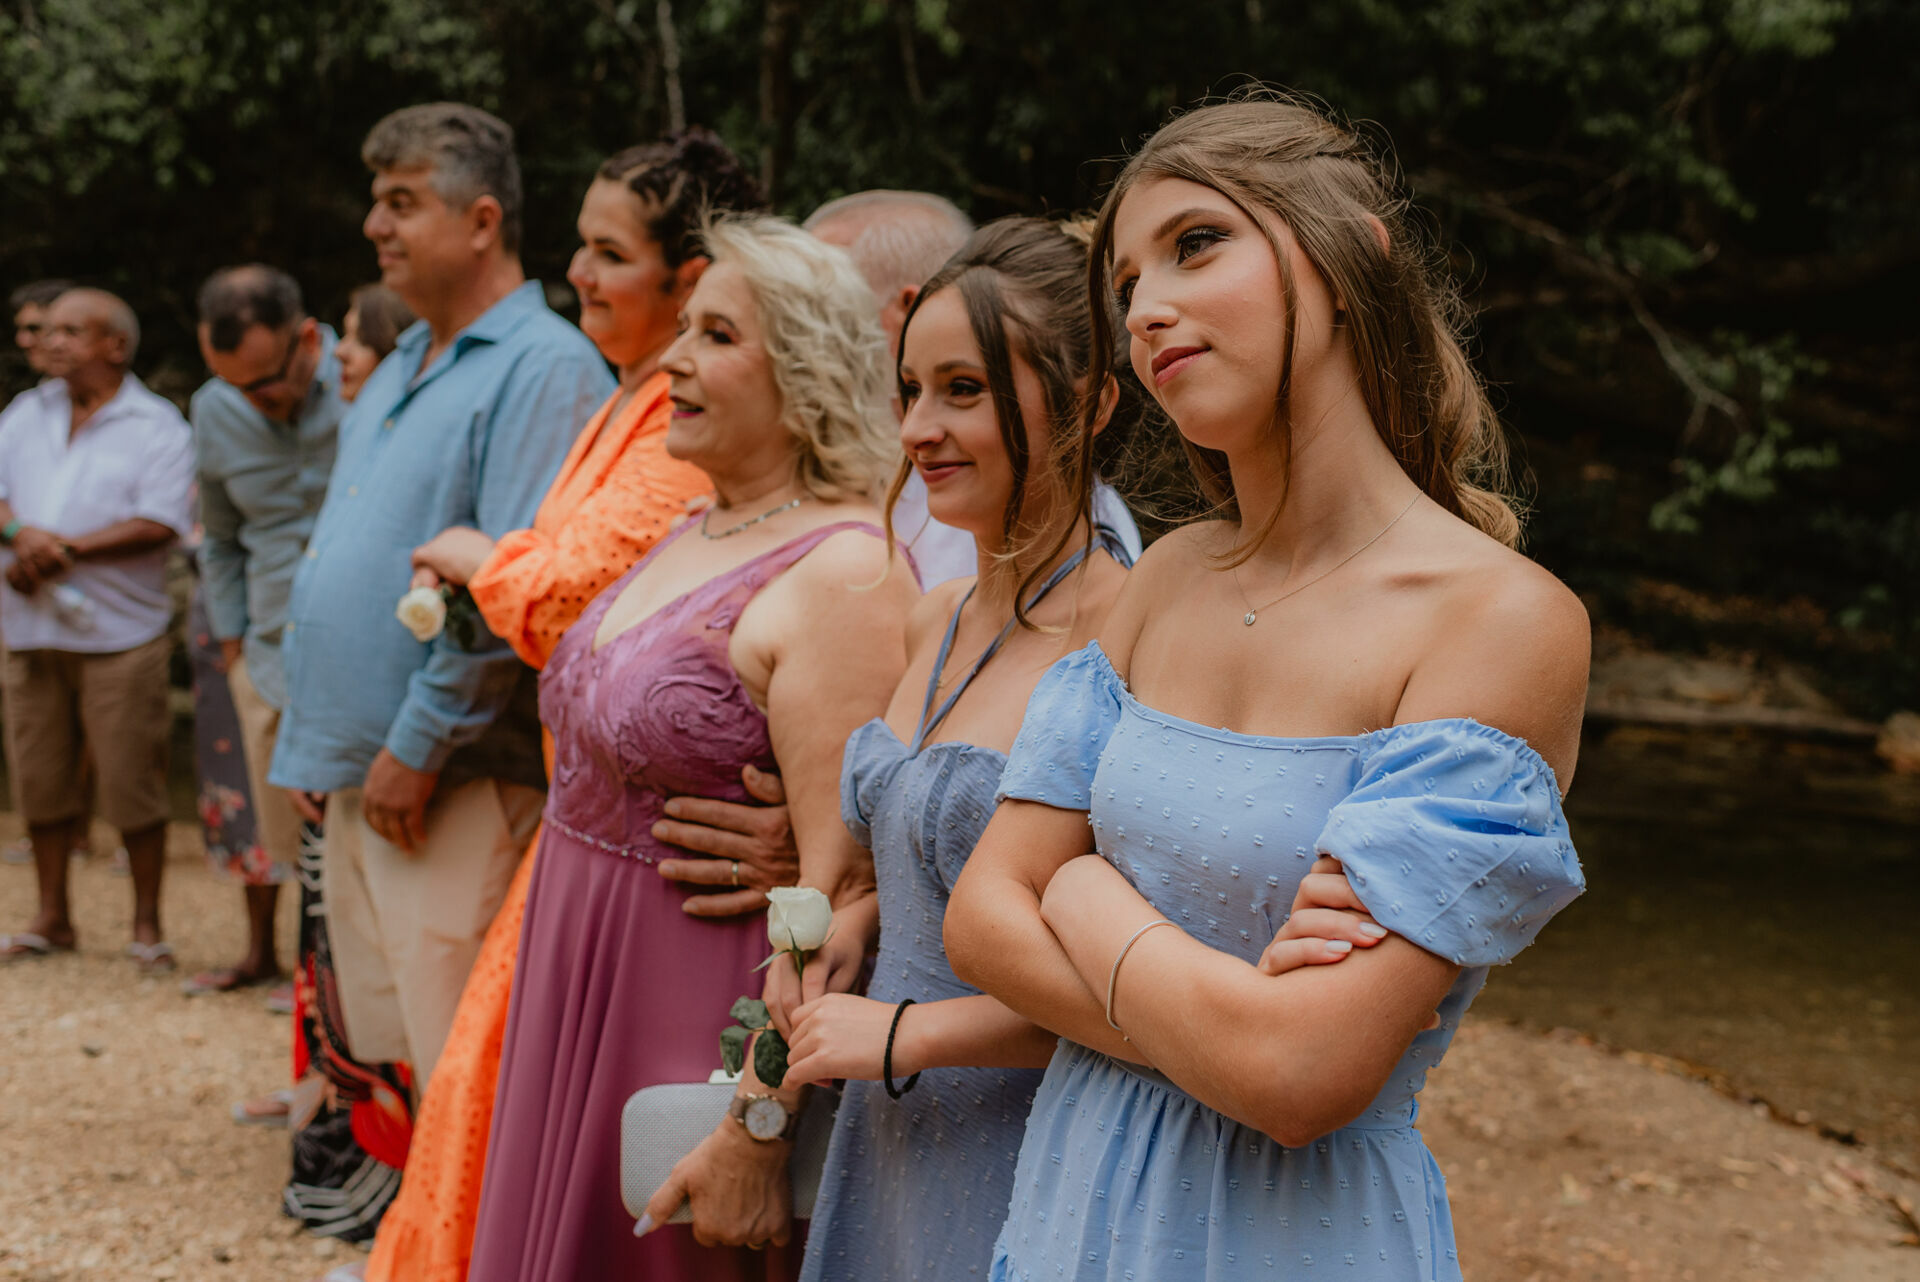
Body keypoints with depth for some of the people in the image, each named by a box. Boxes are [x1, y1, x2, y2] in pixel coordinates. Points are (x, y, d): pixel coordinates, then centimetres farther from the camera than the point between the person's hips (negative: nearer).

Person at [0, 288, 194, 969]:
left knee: (132, 783, -3)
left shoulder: (157, 426, -2)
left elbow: (160, 522, -13)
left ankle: (147, 924, 10)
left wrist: (68, 548, -17)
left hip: (119, 631, -5)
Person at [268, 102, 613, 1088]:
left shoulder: (544, 368, -13)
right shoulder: (399, 372, 18)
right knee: (379, 1055, 15)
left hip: (455, 785, -9)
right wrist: (314, 732, 17)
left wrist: (417, 747, -20)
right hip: (356, 781, 9)